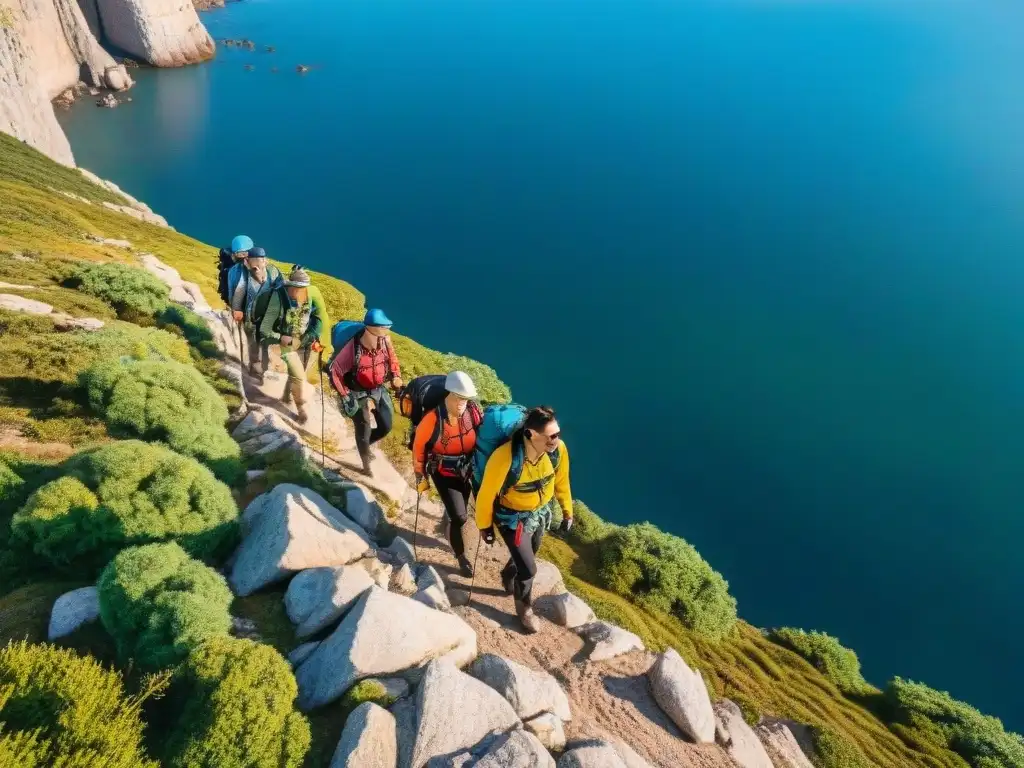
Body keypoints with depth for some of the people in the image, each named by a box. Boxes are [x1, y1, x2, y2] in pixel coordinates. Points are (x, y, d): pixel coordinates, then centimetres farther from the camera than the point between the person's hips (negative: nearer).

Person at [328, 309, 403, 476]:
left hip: (379, 389, 5)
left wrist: (396, 375, -8)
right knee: (364, 429, 2)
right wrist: (345, 395, -17)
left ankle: (364, 445, 41)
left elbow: (392, 357, 6)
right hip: (358, 394, -5)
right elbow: (335, 372, -20)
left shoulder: (384, 342, -17)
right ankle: (366, 465, 27)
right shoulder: (352, 349, -31)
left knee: (386, 426, 11)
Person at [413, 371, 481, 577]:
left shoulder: (473, 414, -20)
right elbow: (418, 446, -14)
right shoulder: (432, 420, -29)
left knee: (457, 513, 22)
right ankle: (461, 557, 16)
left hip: (465, 472, 4)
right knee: (460, 517, -6)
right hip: (443, 474, -3)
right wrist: (420, 475, -4)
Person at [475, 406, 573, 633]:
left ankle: (508, 576, 64)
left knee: (528, 555, 28)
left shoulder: (558, 449, -25)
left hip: (541, 512, 5)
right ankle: (524, 608, 37)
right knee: (528, 569, 3)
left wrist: (567, 511, 9)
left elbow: (561, 481, -3)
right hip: (513, 518, -5)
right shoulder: (505, 458, -39)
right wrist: (484, 526, -8)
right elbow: (486, 494, -21)